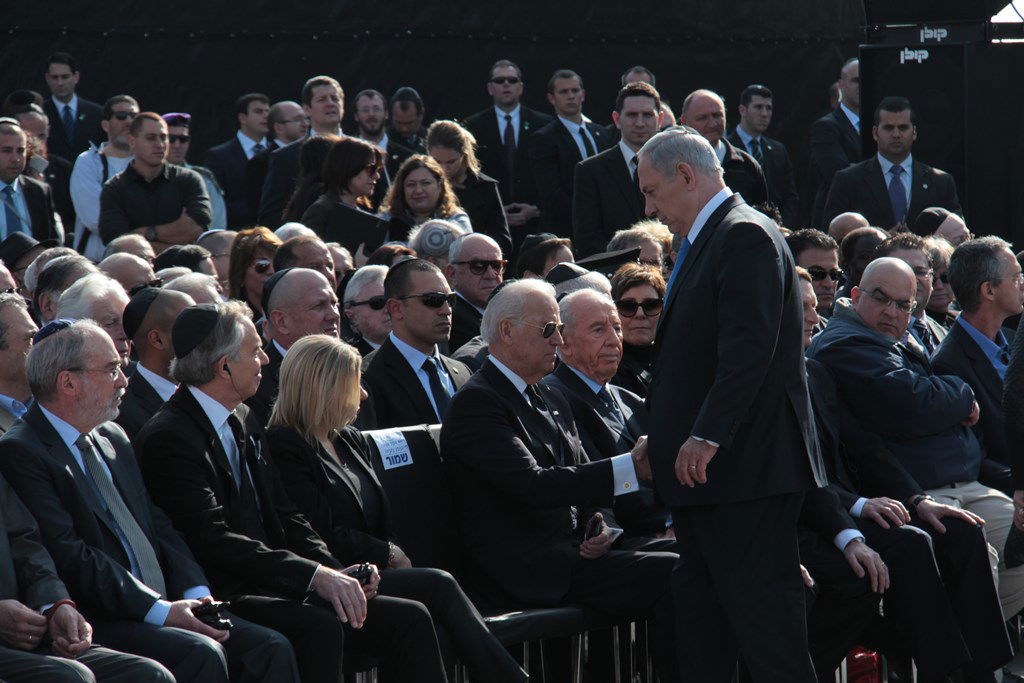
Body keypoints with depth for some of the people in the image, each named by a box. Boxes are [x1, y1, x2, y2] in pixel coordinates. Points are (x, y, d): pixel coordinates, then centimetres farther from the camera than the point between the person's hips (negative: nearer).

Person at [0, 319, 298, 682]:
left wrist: (197, 594, 0)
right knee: (201, 654, -30)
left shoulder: (113, 438, 20)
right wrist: (160, 610, -19)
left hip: (159, 607, 8)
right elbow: (68, 557, -16)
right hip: (97, 623, -8)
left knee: (272, 648, -9)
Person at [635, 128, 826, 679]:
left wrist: (706, 438, -25)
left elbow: (749, 349, -22)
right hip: (703, 467, 11)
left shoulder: (747, 236, -12)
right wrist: (664, 442, 16)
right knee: (699, 613, 12)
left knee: (759, 607, -10)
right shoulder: (705, 241, 20)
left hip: (745, 465, -11)